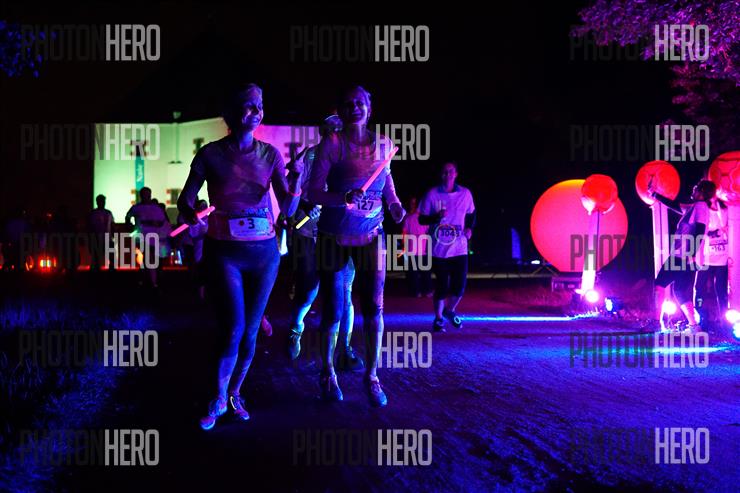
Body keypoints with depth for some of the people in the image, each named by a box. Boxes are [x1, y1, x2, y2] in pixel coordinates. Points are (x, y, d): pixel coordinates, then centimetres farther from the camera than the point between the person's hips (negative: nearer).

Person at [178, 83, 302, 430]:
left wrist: (296, 178, -18)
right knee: (233, 330, -9)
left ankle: (235, 394, 26)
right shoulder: (211, 154, -5)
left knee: (250, 331, 7)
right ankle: (218, 400, 10)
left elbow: (288, 209, 0)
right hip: (225, 252, -3)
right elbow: (185, 202, -3)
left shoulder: (270, 154, 2)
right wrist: (193, 219, -25)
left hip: (264, 252, 3)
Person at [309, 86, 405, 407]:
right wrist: (343, 198, -32)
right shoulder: (331, 144, -10)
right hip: (333, 235, -2)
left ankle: (371, 376, 12)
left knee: (373, 308, -3)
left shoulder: (383, 143, 1)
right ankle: (327, 374, 24)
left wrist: (394, 204, 3)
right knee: (333, 311, 3)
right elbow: (313, 192, -15)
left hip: (370, 235, 3)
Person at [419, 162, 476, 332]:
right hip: (439, 248, -2)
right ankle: (438, 318, 20)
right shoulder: (432, 194, -4)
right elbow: (422, 219, -1)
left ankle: (450, 310, 28)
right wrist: (436, 217, -20)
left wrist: (469, 228, 0)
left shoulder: (465, 194, 3)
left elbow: (471, 215, 18)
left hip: (459, 248, 2)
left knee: (459, 286, -1)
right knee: (441, 286, -1)